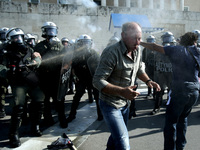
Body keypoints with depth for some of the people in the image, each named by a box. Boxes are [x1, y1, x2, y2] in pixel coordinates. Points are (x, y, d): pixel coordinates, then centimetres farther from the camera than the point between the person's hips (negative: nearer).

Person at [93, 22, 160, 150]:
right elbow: (97, 81, -27)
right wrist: (121, 91, -39)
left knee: (117, 135, 25)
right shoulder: (111, 53, -26)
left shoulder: (137, 50, -1)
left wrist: (148, 81, -3)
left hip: (125, 103, 8)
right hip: (110, 104, -8)